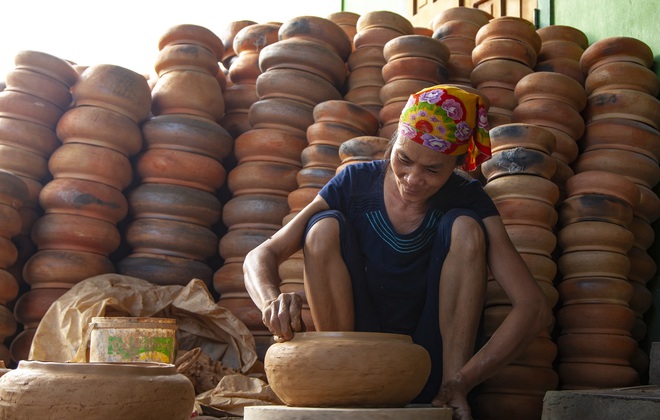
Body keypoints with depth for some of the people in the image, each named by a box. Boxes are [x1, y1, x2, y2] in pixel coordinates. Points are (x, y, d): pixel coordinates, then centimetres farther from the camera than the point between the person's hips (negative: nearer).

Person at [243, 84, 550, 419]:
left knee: (464, 227, -18)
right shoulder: (356, 184, -8)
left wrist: (462, 382, -33)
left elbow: (533, 307, -20)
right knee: (325, 227, -19)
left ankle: (449, 385, -21)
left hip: (432, 371, 0)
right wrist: (272, 300, -36)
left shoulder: (468, 201, -10)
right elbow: (260, 257, -12)